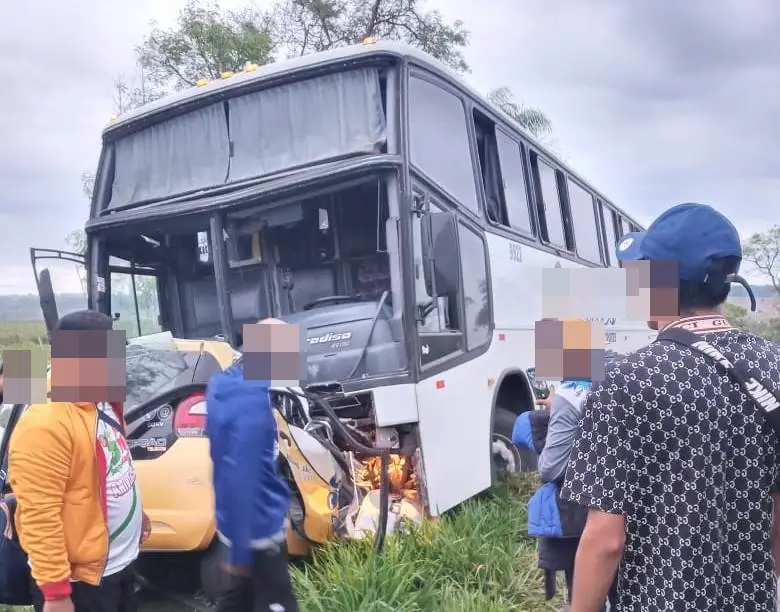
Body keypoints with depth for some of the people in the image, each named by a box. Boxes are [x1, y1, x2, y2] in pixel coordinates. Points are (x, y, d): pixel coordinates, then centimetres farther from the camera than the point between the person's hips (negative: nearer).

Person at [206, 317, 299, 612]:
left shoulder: (227, 383, 2)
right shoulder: (251, 402, -29)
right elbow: (241, 479, -29)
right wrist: (239, 551, -23)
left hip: (249, 523, 9)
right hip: (258, 528, -9)